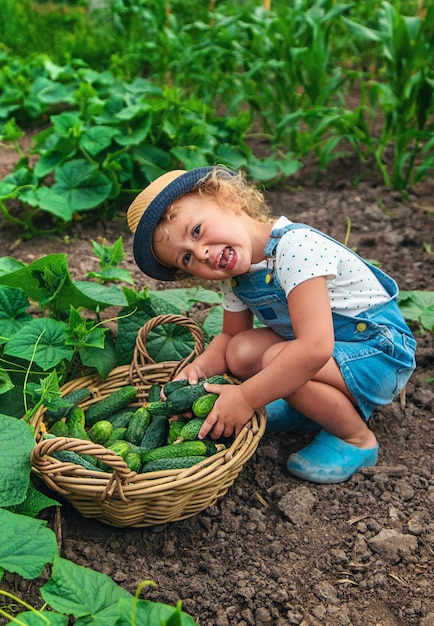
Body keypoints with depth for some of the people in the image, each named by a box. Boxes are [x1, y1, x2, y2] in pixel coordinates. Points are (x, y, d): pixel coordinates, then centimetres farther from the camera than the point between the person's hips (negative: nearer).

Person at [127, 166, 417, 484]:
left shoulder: (296, 247, -31)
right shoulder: (236, 277, -4)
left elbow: (315, 348, -38)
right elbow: (230, 335, 8)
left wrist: (246, 398, -31)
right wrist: (199, 368, -14)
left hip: (383, 352, -8)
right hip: (332, 347, 8)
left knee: (279, 361, -28)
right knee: (242, 353, -10)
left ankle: (357, 440, -6)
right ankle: (323, 406, 11)